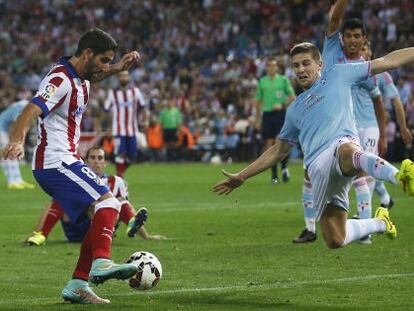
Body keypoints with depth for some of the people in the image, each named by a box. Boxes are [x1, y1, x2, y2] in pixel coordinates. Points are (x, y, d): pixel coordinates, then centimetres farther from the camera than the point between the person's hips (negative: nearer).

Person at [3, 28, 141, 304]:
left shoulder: (78, 76, 13)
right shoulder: (61, 81, -18)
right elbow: (31, 111, -33)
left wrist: (116, 69, 29)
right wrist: (18, 141, -50)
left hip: (64, 161, 10)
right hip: (56, 163, -10)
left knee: (102, 218, 9)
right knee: (108, 202, -21)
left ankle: (78, 285, 8)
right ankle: (101, 263, -34)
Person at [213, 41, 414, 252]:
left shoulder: (336, 75, 22)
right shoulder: (295, 109, 33)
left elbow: (387, 61, 22)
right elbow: (279, 150, 42)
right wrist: (241, 177, 41)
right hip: (317, 167, 5)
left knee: (347, 151, -46)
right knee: (334, 240, -7)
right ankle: (379, 223, 21)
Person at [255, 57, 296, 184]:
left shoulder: (283, 80, 3)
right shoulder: (262, 82, 10)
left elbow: (292, 97, 3)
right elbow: (259, 100, 15)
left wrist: (282, 104, -13)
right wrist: (258, 115, 9)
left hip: (280, 113, -2)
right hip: (267, 113, 2)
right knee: (269, 145, -1)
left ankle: (284, 167, 8)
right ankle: (274, 175, 5)